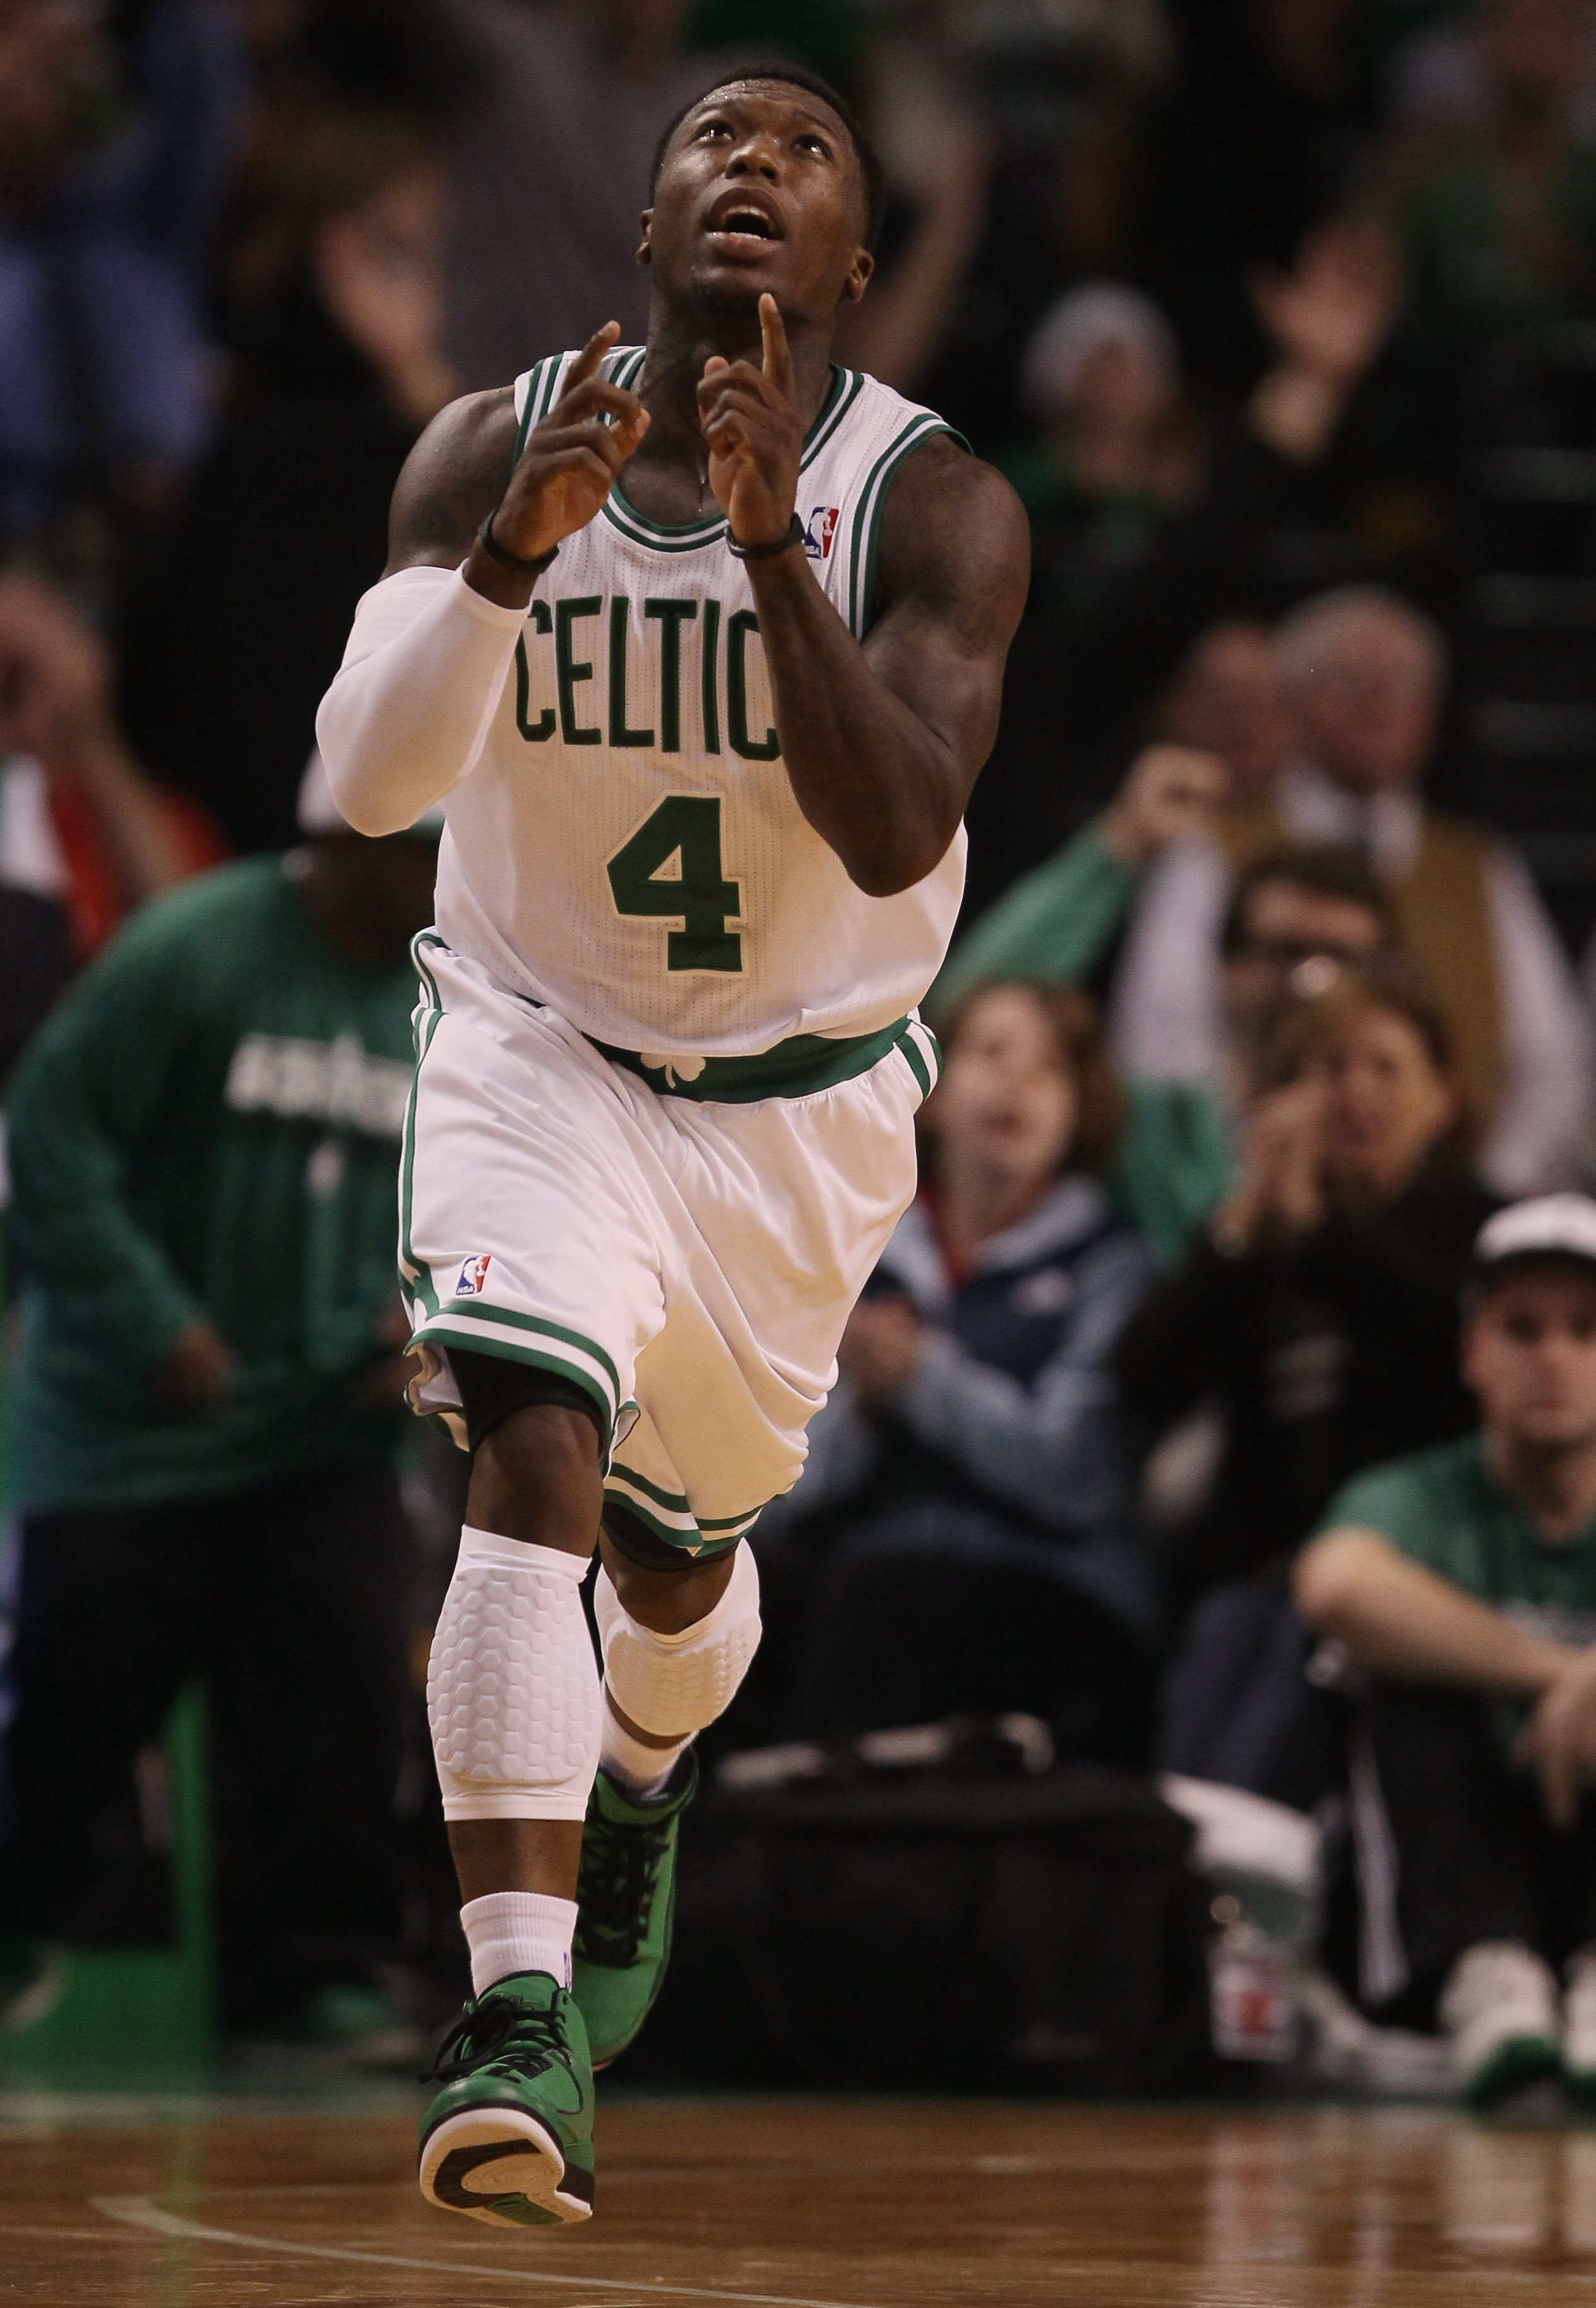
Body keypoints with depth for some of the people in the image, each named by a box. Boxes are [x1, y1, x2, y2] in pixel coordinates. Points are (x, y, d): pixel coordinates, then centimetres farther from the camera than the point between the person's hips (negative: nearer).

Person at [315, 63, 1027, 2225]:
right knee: (535, 1456, -26)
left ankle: (639, 1790, 54)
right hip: (538, 1047, -1)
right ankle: (520, 2016, -30)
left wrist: (762, 533, -40)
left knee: (677, 1553, 17)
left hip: (801, 1098, 1)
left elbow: (895, 836, -31)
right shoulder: (492, 454, -12)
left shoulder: (932, 504, -18)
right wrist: (519, 547, -39)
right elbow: (369, 774, -23)